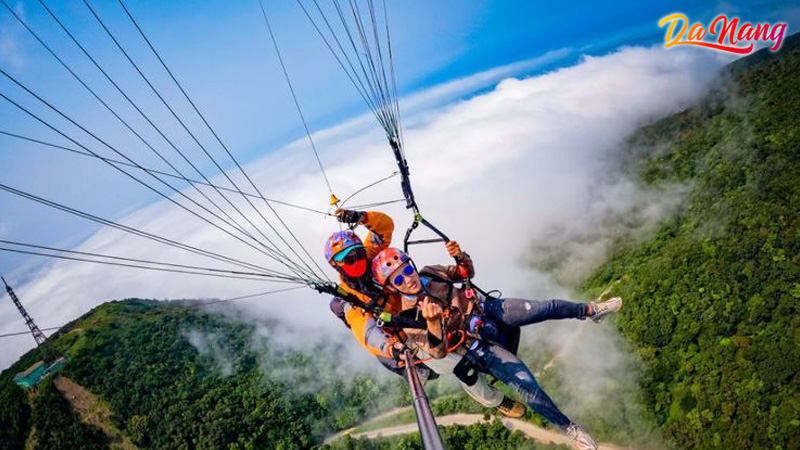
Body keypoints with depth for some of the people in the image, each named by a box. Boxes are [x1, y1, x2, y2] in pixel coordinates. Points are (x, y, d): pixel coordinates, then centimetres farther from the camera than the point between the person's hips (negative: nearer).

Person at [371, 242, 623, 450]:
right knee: (526, 385, -14)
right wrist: (432, 321, -48)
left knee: (548, 308, 1)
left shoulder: (428, 273, -7)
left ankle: (591, 310, 31)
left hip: (488, 309, 4)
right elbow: (437, 352, -28)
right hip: (478, 347, -4)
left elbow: (467, 273, 6)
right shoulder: (407, 318, -20)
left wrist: (460, 256, -17)